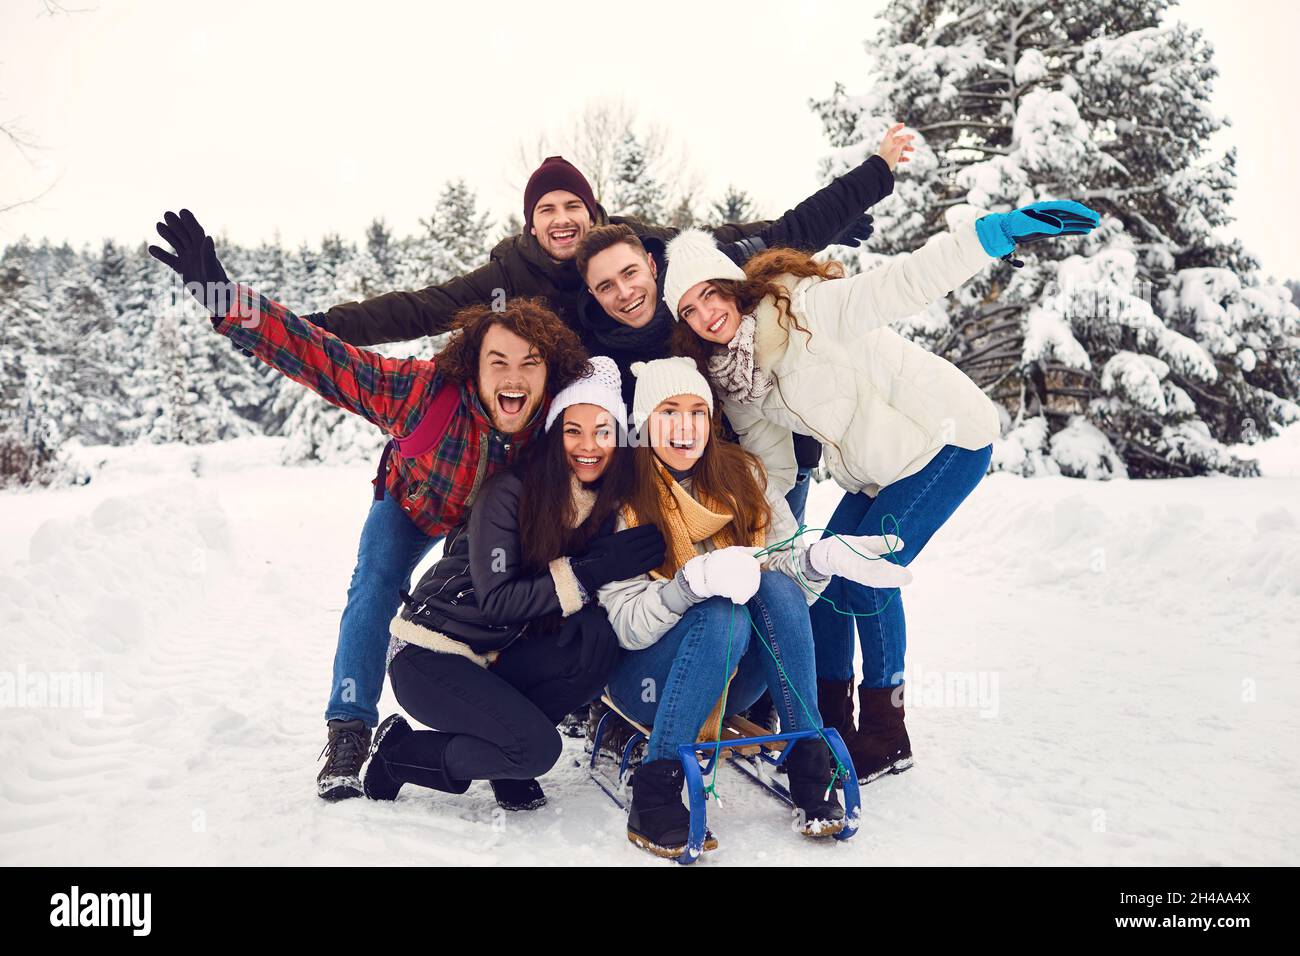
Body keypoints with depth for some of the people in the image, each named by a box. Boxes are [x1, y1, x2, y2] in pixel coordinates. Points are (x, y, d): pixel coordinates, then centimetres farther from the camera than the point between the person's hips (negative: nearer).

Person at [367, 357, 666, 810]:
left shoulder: (608, 507, 0)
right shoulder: (510, 491, -19)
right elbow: (497, 601, -22)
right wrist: (591, 570, -27)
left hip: (496, 658, 6)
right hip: (429, 654, -6)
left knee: (596, 639, -21)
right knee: (536, 747, -25)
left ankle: (508, 760, -1)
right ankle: (398, 752, -1)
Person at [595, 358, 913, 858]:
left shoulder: (742, 474, 0)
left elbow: (788, 563, -6)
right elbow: (628, 625, -19)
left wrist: (823, 557, -29)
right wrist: (695, 579, -37)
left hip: (734, 679, 4)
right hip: (651, 678, -3)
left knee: (775, 586, -25)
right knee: (723, 616, -33)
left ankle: (809, 764, -21)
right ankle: (653, 794, -26)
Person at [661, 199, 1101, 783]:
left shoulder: (802, 306, -22)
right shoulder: (732, 375, 2)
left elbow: (903, 284, -32)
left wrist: (995, 232, -44)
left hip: (945, 437, -8)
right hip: (873, 469, 9)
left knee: (865, 575, -15)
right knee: (824, 576, 4)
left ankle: (885, 738, 1)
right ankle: (830, 729, 19)